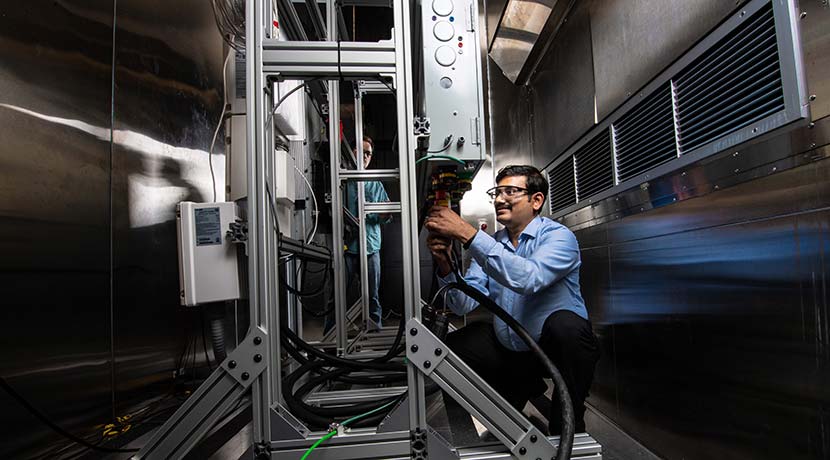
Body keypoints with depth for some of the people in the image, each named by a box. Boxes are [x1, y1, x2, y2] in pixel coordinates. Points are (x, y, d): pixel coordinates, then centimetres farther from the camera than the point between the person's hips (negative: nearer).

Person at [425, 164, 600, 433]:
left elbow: (529, 278, -38)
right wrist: (446, 266, -26)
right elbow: (464, 305, -6)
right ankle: (521, 388, 19)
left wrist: (467, 234, -39)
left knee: (563, 323, -35)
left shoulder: (558, 237, -14)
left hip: (558, 345, -6)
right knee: (451, 348, -2)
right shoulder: (491, 245, 2)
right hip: (508, 348, 6)